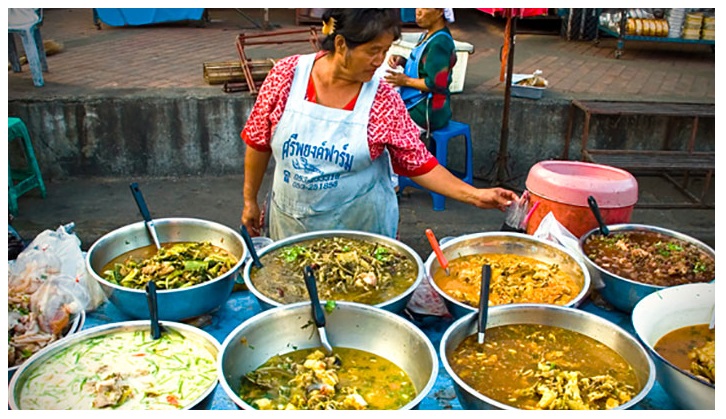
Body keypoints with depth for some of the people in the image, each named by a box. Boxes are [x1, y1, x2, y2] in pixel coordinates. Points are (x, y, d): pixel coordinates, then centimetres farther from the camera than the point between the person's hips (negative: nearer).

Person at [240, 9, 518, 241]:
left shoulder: (384, 100, -13)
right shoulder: (286, 74, -12)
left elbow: (419, 163, -8)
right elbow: (258, 143, -2)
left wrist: (475, 195, -16)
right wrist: (250, 200, 3)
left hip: (361, 226, -1)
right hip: (291, 224, 1)